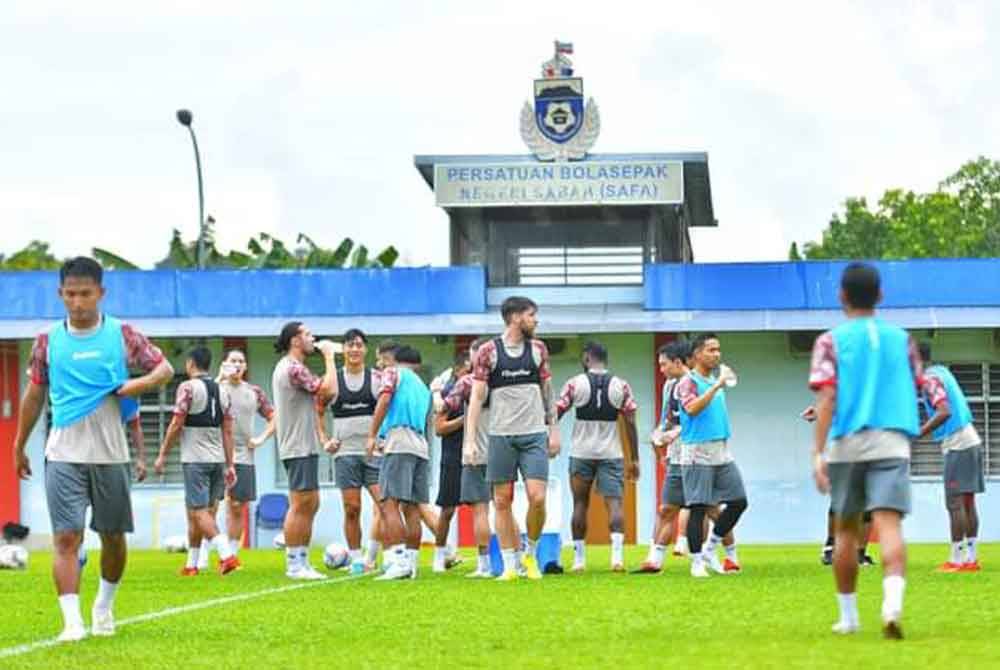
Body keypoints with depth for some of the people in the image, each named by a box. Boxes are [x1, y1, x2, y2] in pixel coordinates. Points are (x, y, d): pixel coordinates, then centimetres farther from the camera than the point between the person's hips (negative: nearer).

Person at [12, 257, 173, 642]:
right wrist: (19, 446, 18)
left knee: (113, 536, 9)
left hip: (110, 454, 1)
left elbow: (164, 368, 5)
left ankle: (104, 607, 32)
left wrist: (139, 384, -16)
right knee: (66, 538, -12)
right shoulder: (48, 341, 4)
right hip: (64, 455, -1)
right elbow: (35, 394, 14)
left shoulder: (121, 335, 0)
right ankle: (72, 621, -17)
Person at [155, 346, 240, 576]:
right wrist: (230, 465, 11)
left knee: (199, 511, -9)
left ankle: (226, 554, -26)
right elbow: (227, 431, 10)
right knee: (196, 512, 15)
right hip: (218, 459, 7)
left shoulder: (188, 387, -7)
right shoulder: (222, 391, 11)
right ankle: (192, 564, 19)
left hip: (195, 459, -7)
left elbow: (176, 425, -10)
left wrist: (163, 455, -3)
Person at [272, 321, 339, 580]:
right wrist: (329, 357, -10)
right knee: (300, 505, -9)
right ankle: (294, 564, -7)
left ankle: (302, 562, 14)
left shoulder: (288, 368, 18)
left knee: (310, 504, 11)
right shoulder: (293, 368, -15)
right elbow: (329, 389, -21)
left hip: (305, 447, 11)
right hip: (299, 448, -11)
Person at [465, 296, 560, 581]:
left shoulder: (538, 349, 9)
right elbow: (476, 396, 0)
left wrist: (554, 430, 11)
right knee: (502, 501, 1)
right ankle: (509, 565, 8)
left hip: (534, 434, 1)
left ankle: (531, 554, 12)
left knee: (537, 498, -9)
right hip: (501, 435, -1)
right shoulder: (488, 351, 1)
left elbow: (547, 392, 15)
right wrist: (470, 440, -6)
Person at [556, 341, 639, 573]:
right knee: (614, 503, -3)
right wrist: (634, 460, 6)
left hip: (581, 453, 0)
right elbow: (630, 424, 1)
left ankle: (579, 558, 11)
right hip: (611, 454, 0)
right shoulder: (621, 386, 2)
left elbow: (555, 414, -2)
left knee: (580, 504, 10)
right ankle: (617, 555, -19)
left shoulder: (575, 384, -2)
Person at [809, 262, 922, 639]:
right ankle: (893, 602, -35)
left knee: (846, 529, 14)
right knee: (889, 524, -11)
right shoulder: (901, 339, 11)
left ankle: (848, 616, 22)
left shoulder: (831, 342, 3)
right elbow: (915, 391, 17)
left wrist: (818, 453, -11)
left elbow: (827, 398, -7)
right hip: (893, 443, 0)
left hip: (847, 444, 0)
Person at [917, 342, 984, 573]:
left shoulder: (930, 378, -12)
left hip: (957, 445, -9)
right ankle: (971, 558, 11)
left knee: (955, 503, -8)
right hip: (971, 441, 9)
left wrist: (918, 434, -24)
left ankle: (956, 560, -9)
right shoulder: (942, 372, 15)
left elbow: (944, 412, -24)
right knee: (967, 502, 10)